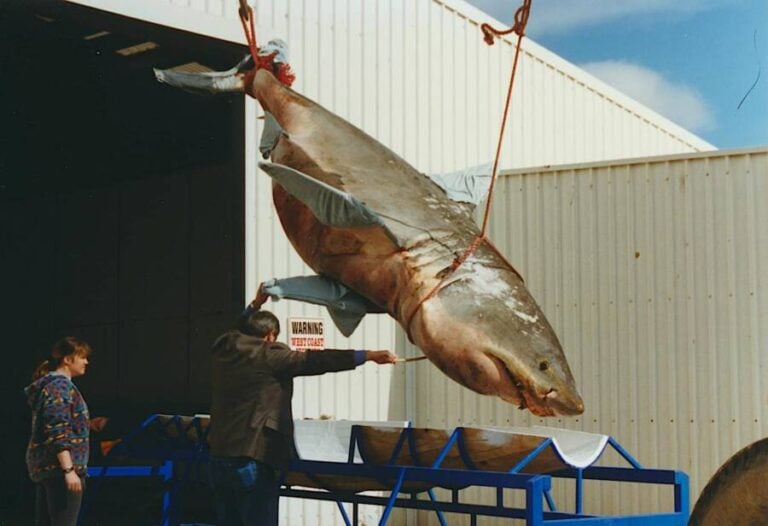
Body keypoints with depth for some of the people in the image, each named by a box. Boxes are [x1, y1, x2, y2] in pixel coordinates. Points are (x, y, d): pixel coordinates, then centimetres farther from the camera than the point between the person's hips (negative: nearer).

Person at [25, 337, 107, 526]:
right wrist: (69, 470, -24)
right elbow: (58, 434, -20)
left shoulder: (48, 383, 17)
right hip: (60, 467, -10)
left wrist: (87, 425, 17)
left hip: (42, 466, 10)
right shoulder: (60, 386, -12)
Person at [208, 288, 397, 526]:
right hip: (251, 460, -8)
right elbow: (314, 361, -13)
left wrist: (255, 305, 46)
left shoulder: (225, 352, 10)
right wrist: (368, 355, -13)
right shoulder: (268, 357, -9)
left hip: (219, 457, 8)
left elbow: (239, 332, 34)